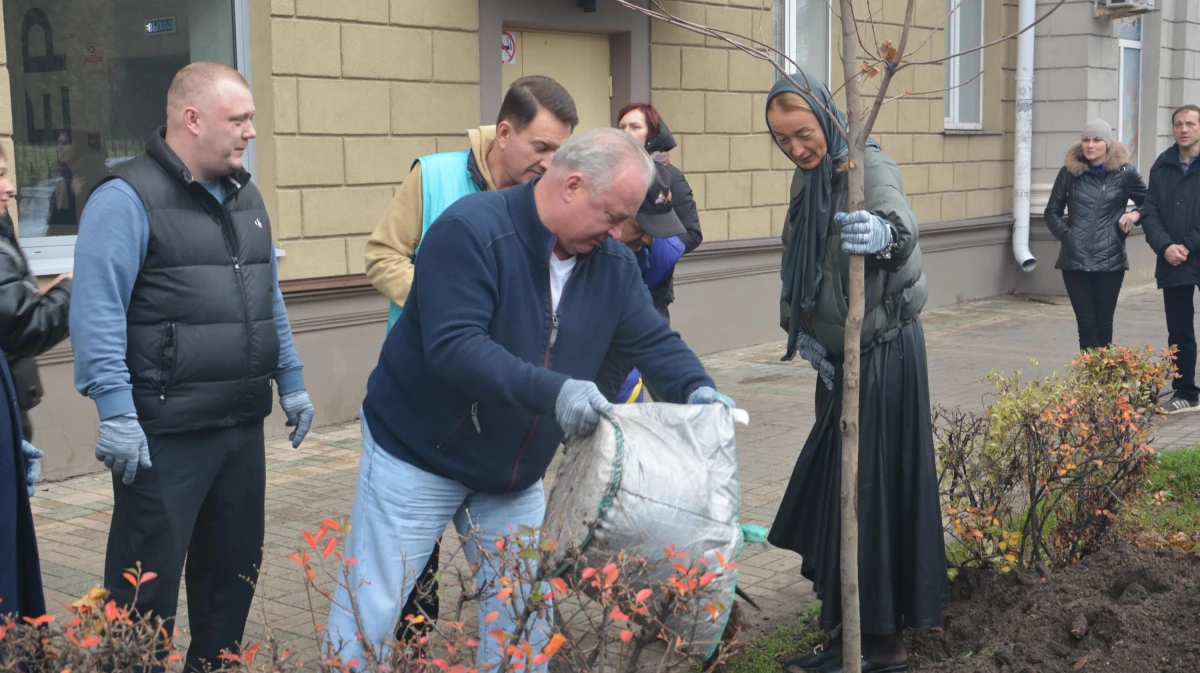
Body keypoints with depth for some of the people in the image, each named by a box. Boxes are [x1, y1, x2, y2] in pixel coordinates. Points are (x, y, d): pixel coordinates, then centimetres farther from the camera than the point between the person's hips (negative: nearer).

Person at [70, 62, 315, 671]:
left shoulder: (245, 196, 14)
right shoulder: (127, 199, -11)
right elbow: (98, 316, -17)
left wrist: (291, 383, 18)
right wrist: (116, 414, -21)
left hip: (243, 426, 8)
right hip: (164, 436, -7)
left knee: (234, 568, 17)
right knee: (147, 582, 2)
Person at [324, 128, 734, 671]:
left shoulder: (612, 264, -2)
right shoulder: (470, 231, -24)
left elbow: (653, 340, 3)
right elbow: (452, 346, -33)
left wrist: (694, 388, -19)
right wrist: (552, 391, -43)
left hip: (515, 478, 6)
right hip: (417, 459, -6)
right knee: (369, 611, 3)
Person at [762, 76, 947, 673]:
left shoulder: (867, 166, -17)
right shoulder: (807, 179, 8)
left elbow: (901, 223, -38)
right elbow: (795, 263, 17)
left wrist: (881, 233, -62)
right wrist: (801, 332, 3)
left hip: (884, 353, -8)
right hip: (840, 355, 8)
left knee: (874, 488, -6)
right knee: (834, 488, 13)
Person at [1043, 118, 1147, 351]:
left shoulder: (1125, 172, 2)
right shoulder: (1069, 172, 6)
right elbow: (1052, 212, 14)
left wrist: (1135, 214, -8)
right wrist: (1065, 234, -2)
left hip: (1110, 261, -1)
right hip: (1074, 260, 1)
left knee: (1103, 324, 5)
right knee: (1086, 325, -1)